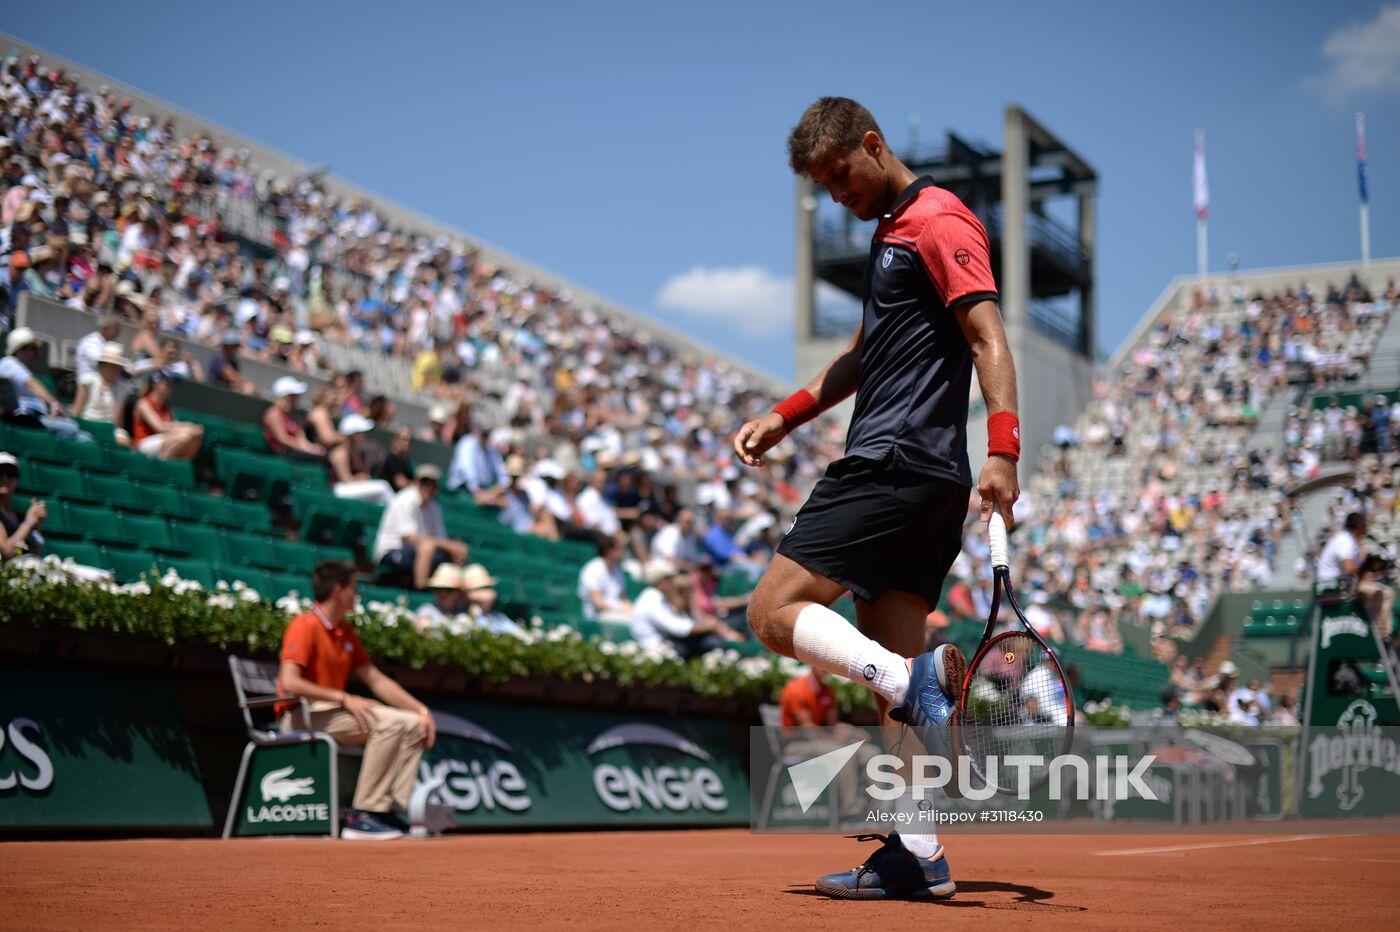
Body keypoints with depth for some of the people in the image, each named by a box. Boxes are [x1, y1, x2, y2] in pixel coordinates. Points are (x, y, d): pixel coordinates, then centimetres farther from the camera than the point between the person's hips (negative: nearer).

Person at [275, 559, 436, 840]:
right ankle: (362, 816, -26)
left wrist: (421, 710, 6)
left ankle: (390, 809, -12)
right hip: (301, 717, -9)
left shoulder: (345, 630, 16)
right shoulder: (306, 625, -11)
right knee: (389, 721, -26)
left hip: (333, 712, 9)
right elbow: (289, 683, -24)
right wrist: (344, 699, -24)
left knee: (413, 723, -2)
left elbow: (376, 680, 17)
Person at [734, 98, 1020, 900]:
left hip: (896, 466, -10)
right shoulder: (892, 231, 24)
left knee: (775, 611, -12)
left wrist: (1002, 451, -30)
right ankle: (919, 857, 6)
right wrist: (784, 417, 27)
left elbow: (989, 338, -18)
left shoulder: (938, 219, -6)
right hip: (924, 481, 10)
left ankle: (913, 678, -28)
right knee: (897, 674, 6)